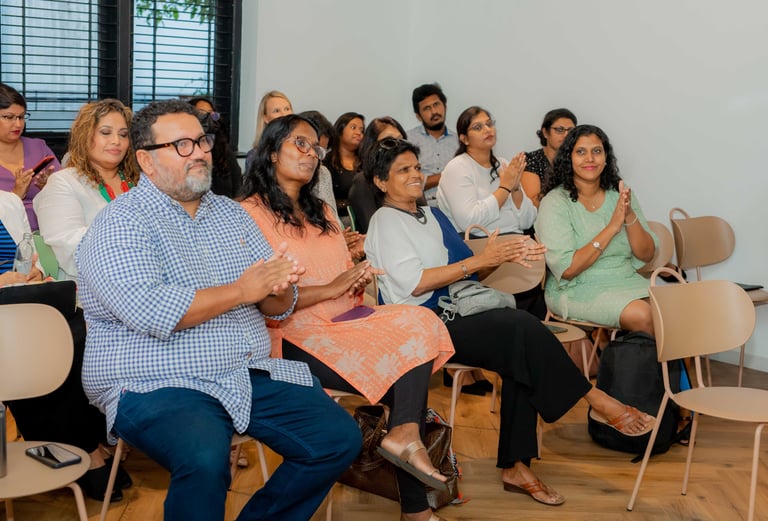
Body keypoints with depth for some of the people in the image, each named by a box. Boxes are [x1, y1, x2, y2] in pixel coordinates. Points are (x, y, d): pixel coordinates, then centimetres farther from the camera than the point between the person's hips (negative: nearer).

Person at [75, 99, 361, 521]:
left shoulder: (230, 213, 14)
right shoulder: (120, 225, -6)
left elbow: (280, 306, 13)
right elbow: (150, 312, -23)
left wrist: (278, 288, -12)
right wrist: (241, 290, -15)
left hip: (250, 375, 7)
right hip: (157, 386, -7)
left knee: (340, 438, -3)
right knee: (205, 458, -35)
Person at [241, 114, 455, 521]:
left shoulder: (321, 212, 23)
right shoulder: (250, 213, -2)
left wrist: (358, 277, -1)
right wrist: (330, 289, -15)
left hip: (346, 320, 7)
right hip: (295, 335, -7)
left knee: (421, 325, -21)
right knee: (410, 374, -22)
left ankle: (405, 431, -29)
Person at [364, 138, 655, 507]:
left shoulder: (432, 214, 21)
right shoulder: (386, 221, -1)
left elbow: (465, 273, 21)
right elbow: (413, 283, -14)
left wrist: (501, 257, 1)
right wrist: (480, 260, -15)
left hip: (457, 314, 7)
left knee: (521, 353, -21)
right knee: (523, 328, -26)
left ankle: (515, 466, -18)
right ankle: (597, 402, -13)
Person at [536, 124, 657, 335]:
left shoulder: (620, 194, 9)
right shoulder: (555, 202, -6)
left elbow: (646, 255, 5)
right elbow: (566, 270, -15)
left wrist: (630, 216, -12)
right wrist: (612, 227, -18)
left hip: (627, 281, 5)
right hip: (577, 289, -5)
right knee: (641, 315, -29)